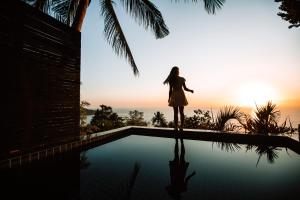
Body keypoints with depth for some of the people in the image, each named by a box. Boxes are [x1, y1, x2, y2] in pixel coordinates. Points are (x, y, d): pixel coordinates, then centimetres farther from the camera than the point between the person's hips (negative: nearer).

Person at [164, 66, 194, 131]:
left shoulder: (171, 80, -1)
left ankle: (176, 127, 7)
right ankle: (181, 127, 10)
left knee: (175, 113, 3)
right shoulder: (181, 79, 0)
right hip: (181, 96, 0)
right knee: (181, 112, 6)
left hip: (174, 97, 0)